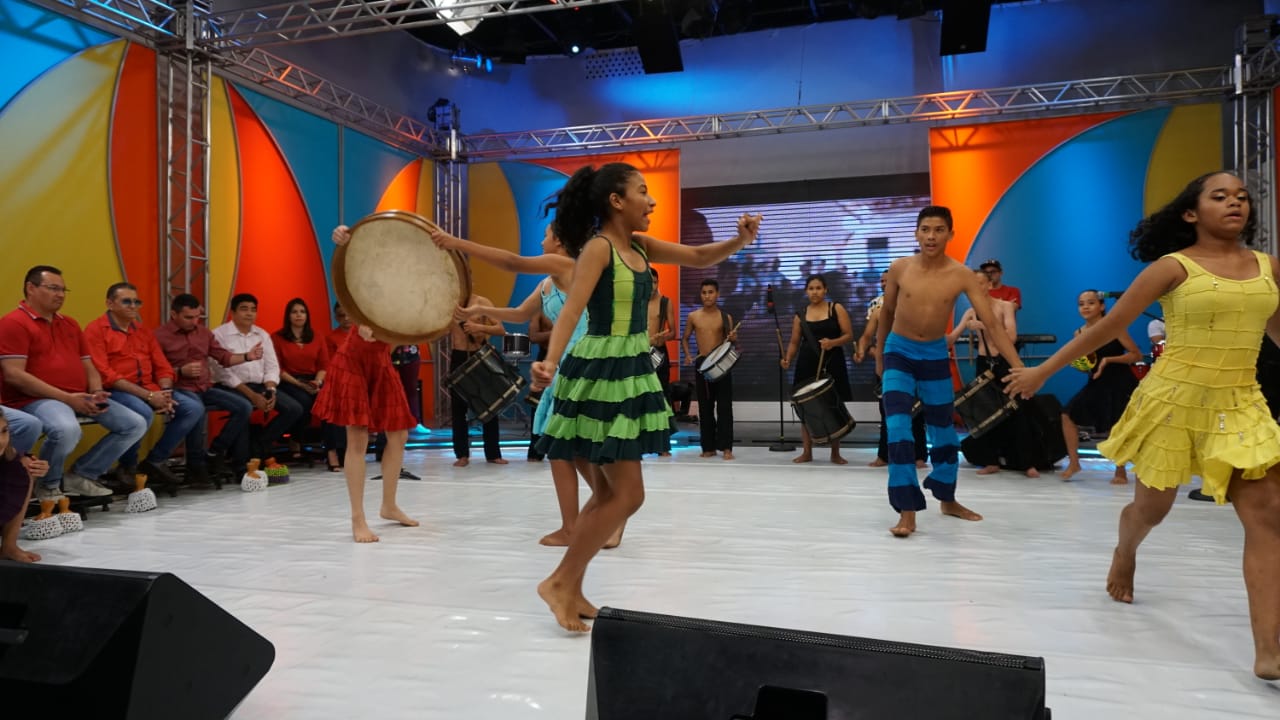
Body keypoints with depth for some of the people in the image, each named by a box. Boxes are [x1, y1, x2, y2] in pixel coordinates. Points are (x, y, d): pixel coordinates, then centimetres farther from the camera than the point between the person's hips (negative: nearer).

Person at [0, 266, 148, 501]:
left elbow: (89, 367, 21)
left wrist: (97, 393, -2)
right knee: (67, 430, -39)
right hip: (36, 400, -8)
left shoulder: (70, 324, 21)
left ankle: (81, 475, 7)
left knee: (136, 424, -3)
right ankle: (48, 485, -7)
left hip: (81, 398, 8)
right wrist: (66, 397, -19)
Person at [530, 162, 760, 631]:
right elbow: (572, 308, -24)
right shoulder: (598, 247, -13)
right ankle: (559, 582, 5)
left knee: (609, 494, 12)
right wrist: (550, 361, -40)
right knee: (628, 494, -8)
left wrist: (738, 242, -4)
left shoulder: (640, 246, 11)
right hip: (602, 374, -9)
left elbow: (699, 258, 15)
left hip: (631, 371, 9)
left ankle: (572, 590, 23)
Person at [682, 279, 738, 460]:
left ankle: (726, 447, -1)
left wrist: (733, 338, -16)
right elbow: (685, 338, 13)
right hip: (701, 364, 2)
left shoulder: (726, 317, 1)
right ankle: (709, 447, 13)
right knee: (705, 407, 6)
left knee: (724, 406, -3)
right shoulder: (693, 316, 3)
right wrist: (687, 355, -4)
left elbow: (731, 342, 7)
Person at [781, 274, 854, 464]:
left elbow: (849, 335, -3)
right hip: (807, 365, 2)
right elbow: (794, 342, 10)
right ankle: (807, 452, 13)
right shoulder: (800, 315, 9)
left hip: (832, 364, -2)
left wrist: (832, 343, -21)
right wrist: (788, 358, -8)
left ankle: (835, 453, 11)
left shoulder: (837, 309, 2)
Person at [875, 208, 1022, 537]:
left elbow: (992, 324, -18)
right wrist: (879, 355, 12)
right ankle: (907, 512, -10)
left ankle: (947, 499, 35)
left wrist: (1018, 367, -27)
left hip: (935, 355, 1)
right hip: (899, 352, -1)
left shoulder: (962, 276, -14)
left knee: (943, 429, 13)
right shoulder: (899, 268, -11)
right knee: (899, 428, -14)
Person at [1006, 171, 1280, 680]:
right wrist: (1042, 371, -4)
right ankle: (1125, 554, 47)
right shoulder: (1173, 267, -6)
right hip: (1174, 397, -3)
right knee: (1151, 506, 12)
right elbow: (1108, 326, -4)